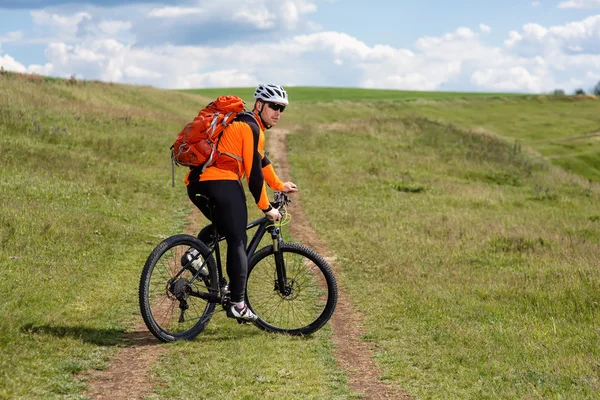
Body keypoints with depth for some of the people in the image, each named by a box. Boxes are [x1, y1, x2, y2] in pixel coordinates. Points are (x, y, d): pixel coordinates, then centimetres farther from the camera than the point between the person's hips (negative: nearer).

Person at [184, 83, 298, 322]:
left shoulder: (241, 122, 26)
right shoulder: (251, 127, -3)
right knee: (237, 241, -3)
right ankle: (237, 304, -8)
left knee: (221, 227, 29)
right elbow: (254, 172, -7)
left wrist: (279, 185, 46)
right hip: (222, 183, -9)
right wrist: (266, 208, -1)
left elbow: (261, 159, 38)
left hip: (196, 184, 9)